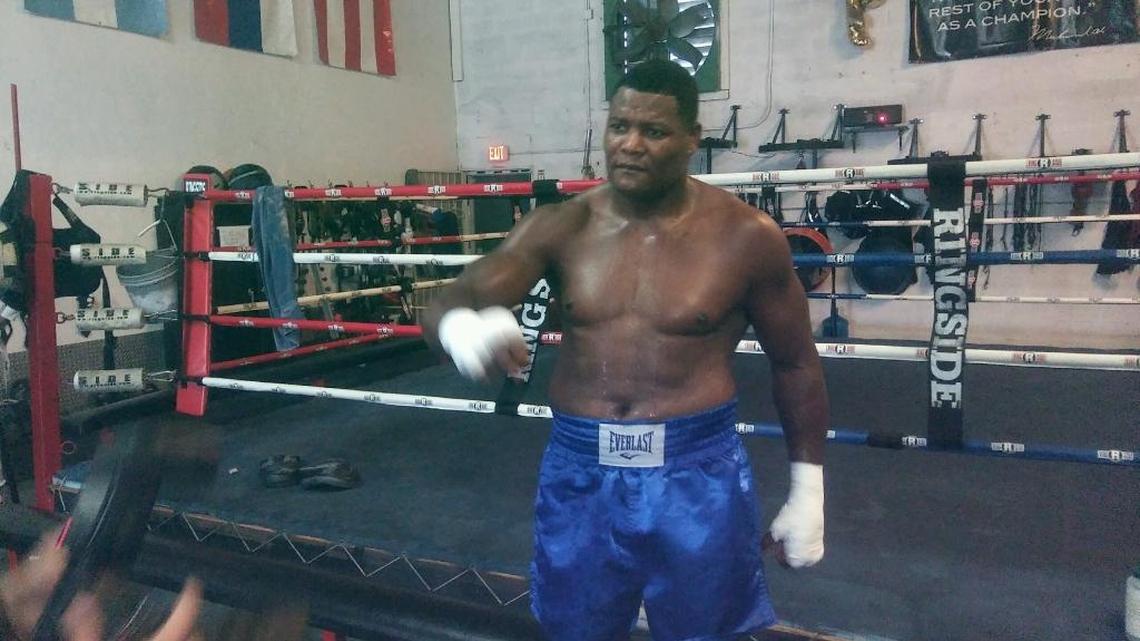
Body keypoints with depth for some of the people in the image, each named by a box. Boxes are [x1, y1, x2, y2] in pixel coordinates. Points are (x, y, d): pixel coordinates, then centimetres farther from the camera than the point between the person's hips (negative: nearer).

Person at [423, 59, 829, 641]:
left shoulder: (745, 236, -6)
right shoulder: (559, 227, -3)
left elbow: (796, 364, 3)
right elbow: (451, 303, -13)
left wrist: (807, 490, 3)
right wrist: (462, 325, -38)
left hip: (697, 475, -2)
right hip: (579, 473, 2)